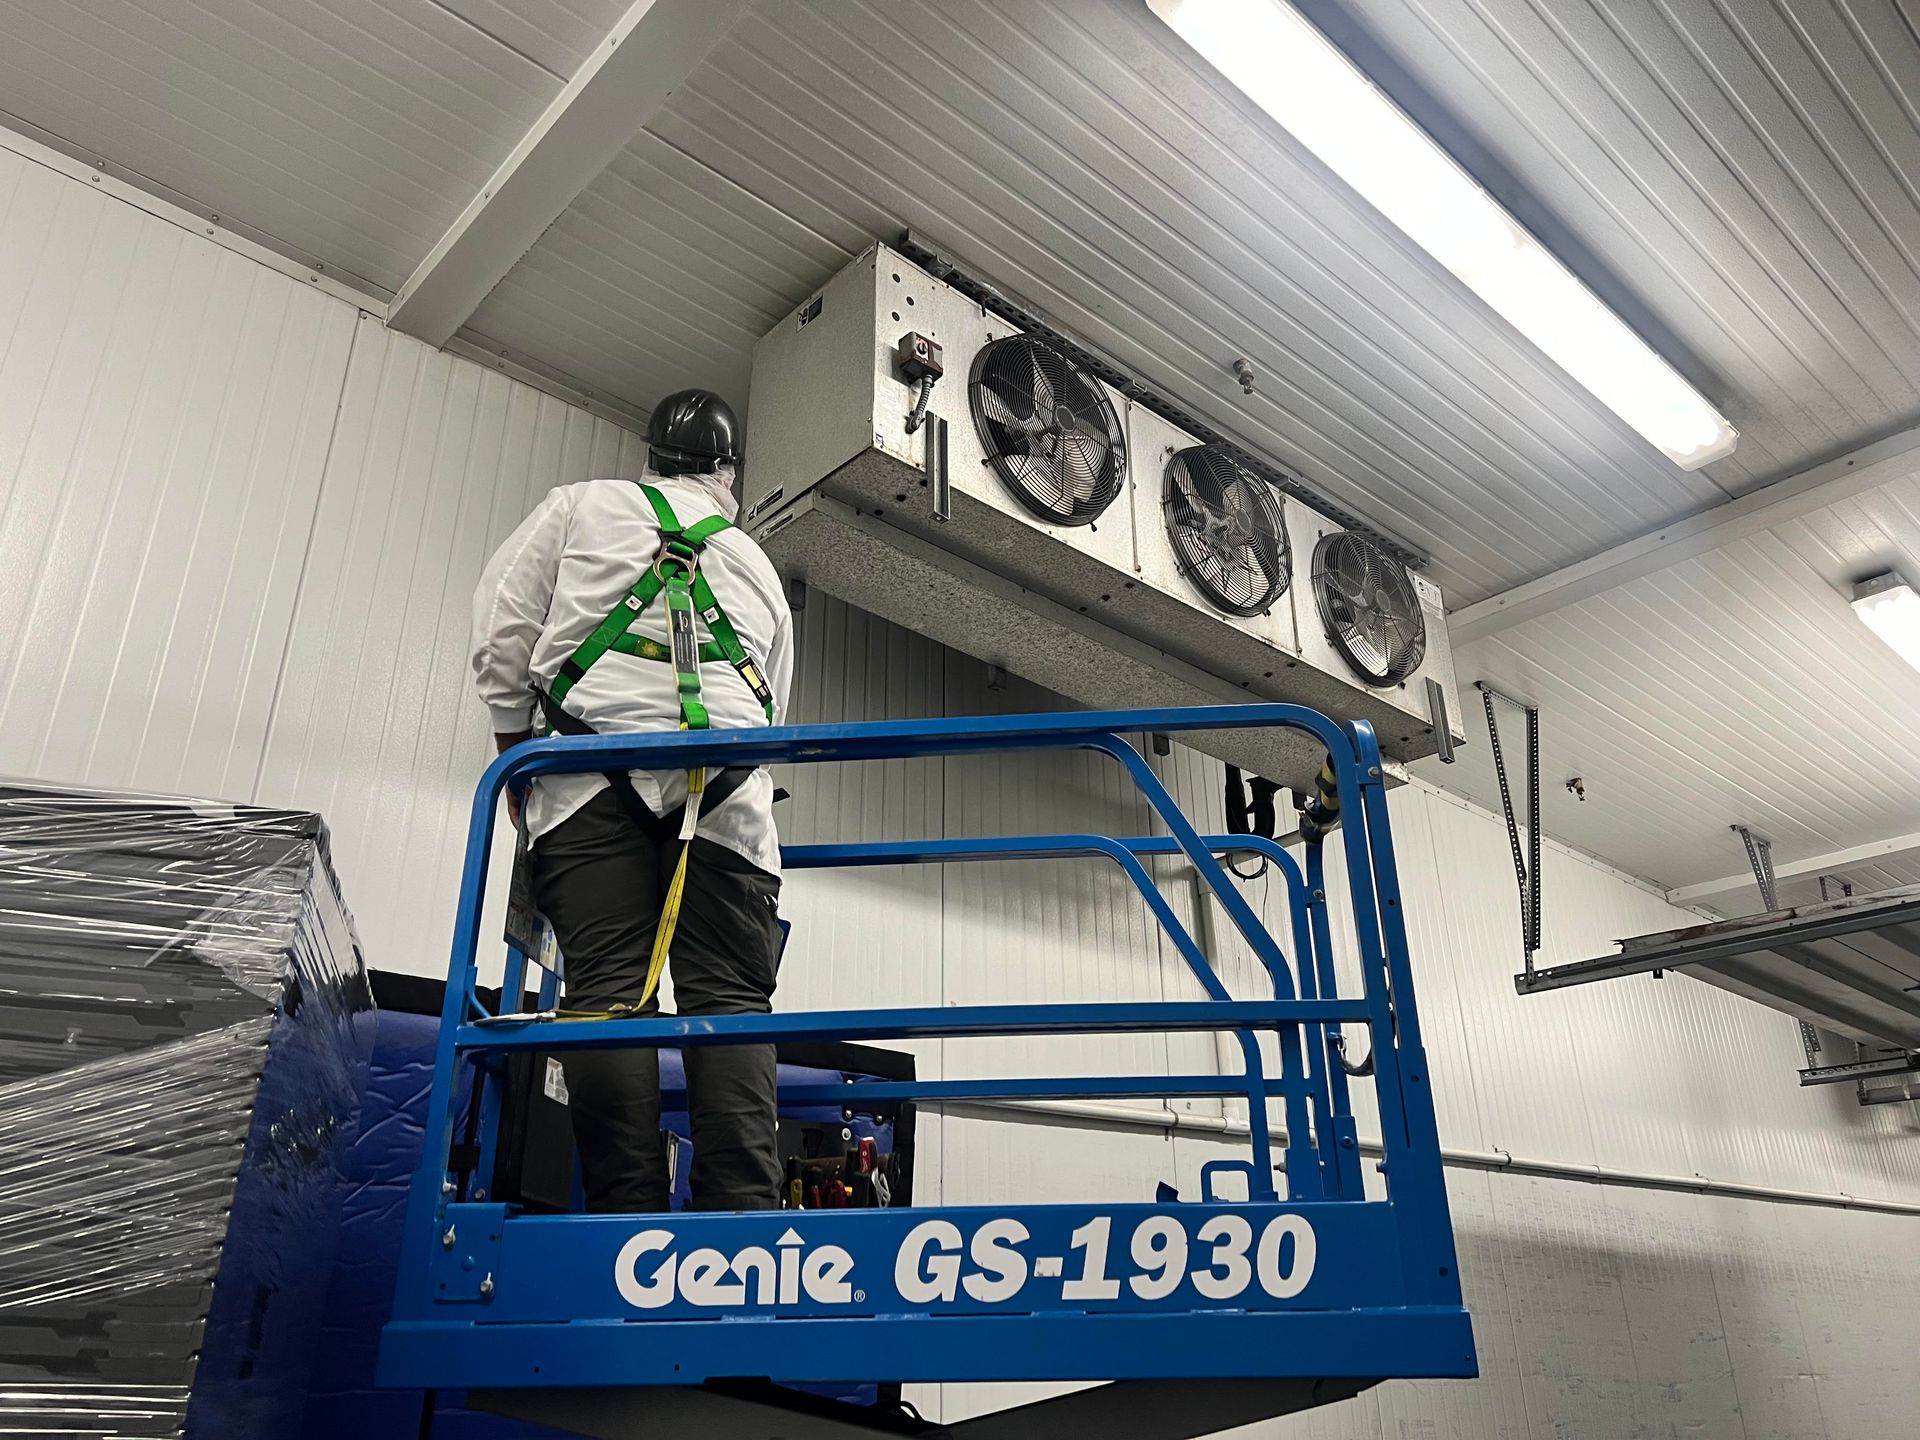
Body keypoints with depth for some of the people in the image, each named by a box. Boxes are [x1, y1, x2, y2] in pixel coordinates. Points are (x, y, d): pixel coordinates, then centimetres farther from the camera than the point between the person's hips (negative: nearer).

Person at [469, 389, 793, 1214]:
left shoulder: (581, 506, 22)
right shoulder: (758, 565, 31)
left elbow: (503, 632, 13)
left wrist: (515, 752, 20)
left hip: (595, 766, -1)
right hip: (727, 787, 2)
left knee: (608, 991, -6)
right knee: (730, 999, -4)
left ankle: (627, 1214, -12)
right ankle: (742, 1211, -13)